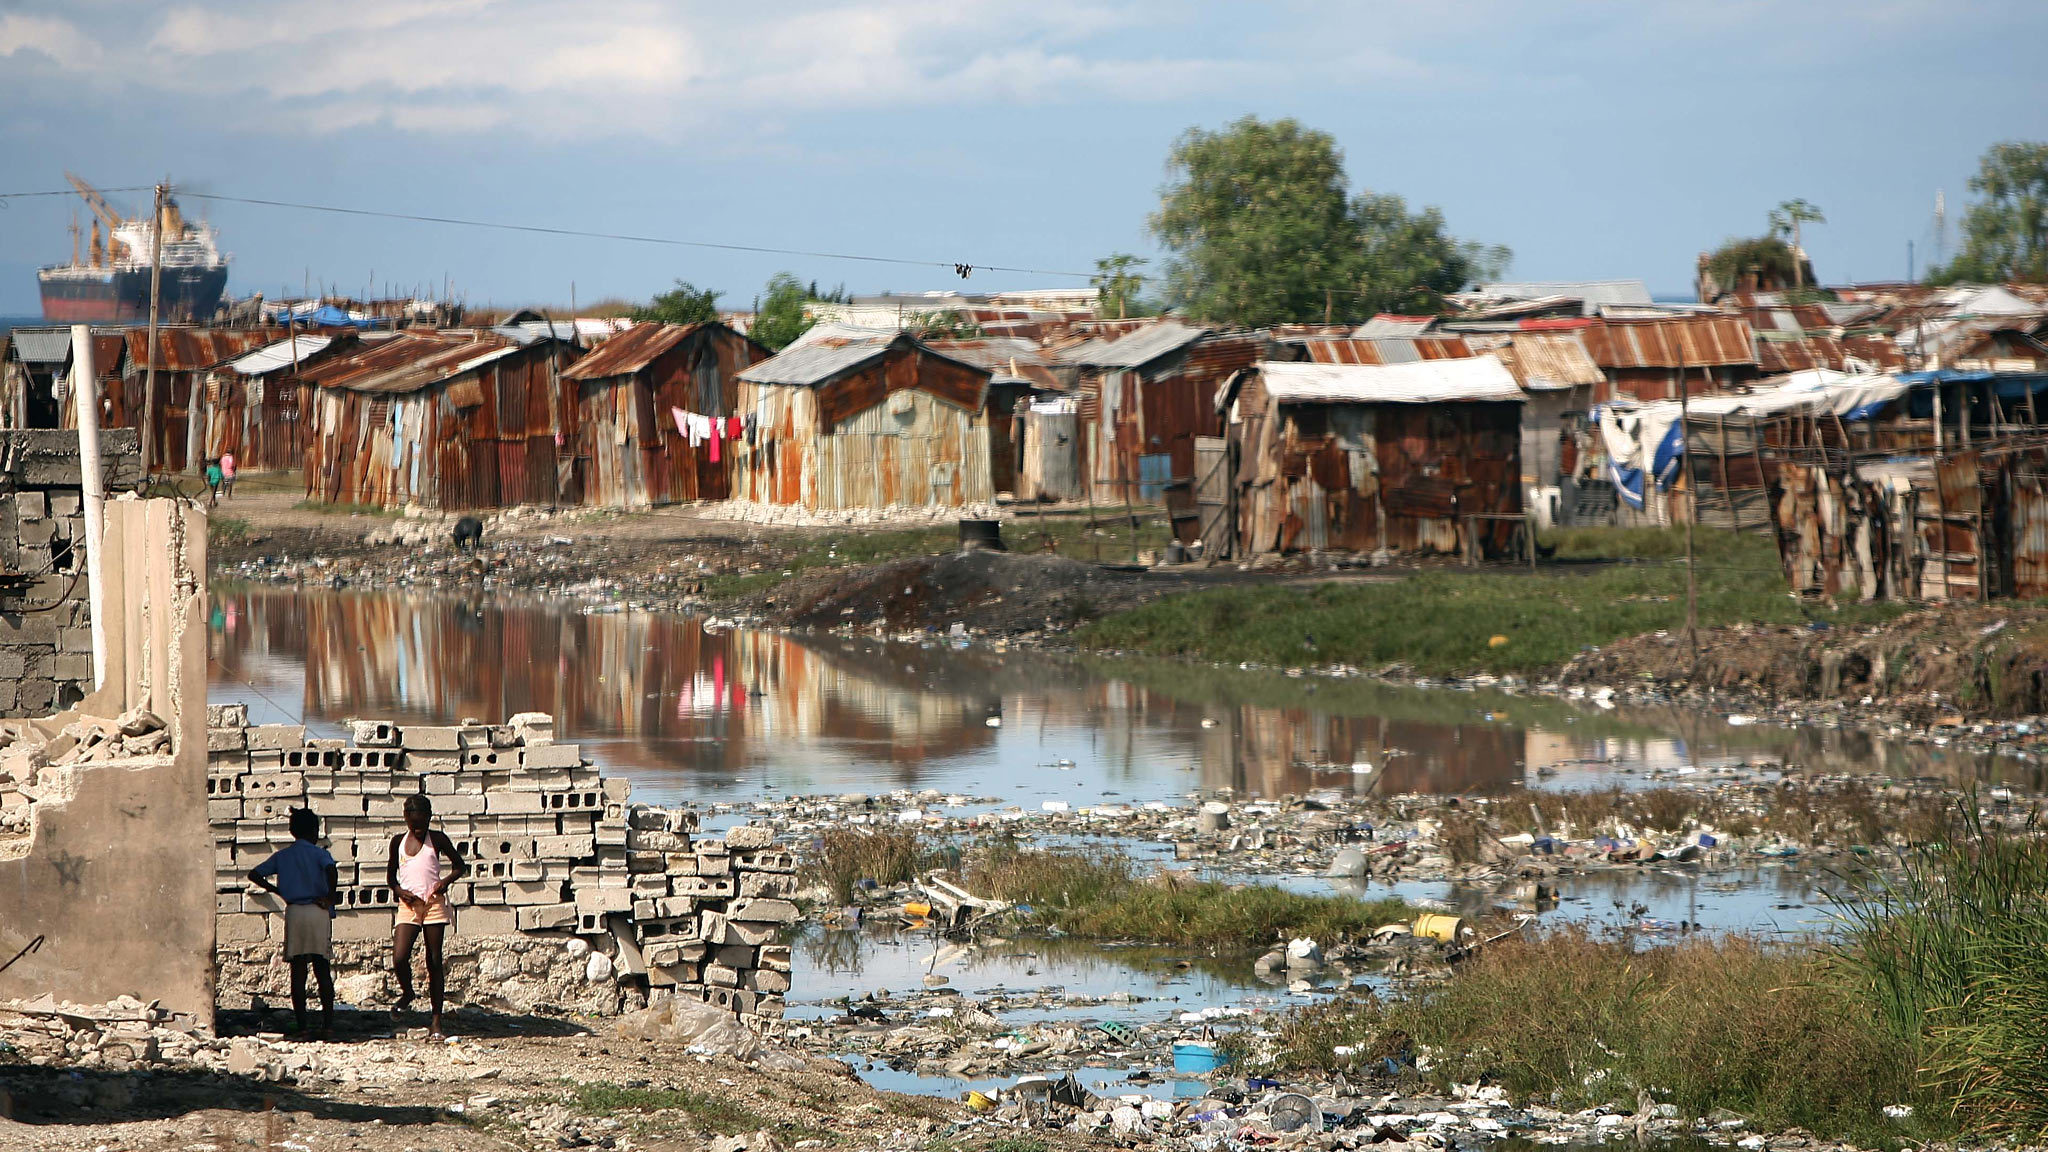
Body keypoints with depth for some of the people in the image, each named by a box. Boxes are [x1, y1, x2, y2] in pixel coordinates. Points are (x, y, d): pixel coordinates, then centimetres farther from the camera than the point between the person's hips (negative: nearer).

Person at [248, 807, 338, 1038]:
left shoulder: (282, 856, 11)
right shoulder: (318, 853, -1)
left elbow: (254, 875, 11)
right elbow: (330, 869, -22)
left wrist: (278, 891, 18)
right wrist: (330, 897, -12)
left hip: (293, 913, 2)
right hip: (318, 912, -2)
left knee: (298, 971, 5)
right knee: (323, 971, 2)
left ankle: (302, 1025, 2)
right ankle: (328, 1023, -4)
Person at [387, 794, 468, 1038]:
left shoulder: (437, 839, 3)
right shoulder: (399, 841, 9)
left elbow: (460, 866, 10)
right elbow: (390, 874, 18)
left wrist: (446, 881, -10)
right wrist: (399, 890, -3)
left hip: (434, 903, -2)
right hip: (408, 905, 2)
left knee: (434, 962, 1)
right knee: (399, 958, -16)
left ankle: (436, 1022, 4)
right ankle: (406, 993, 18)